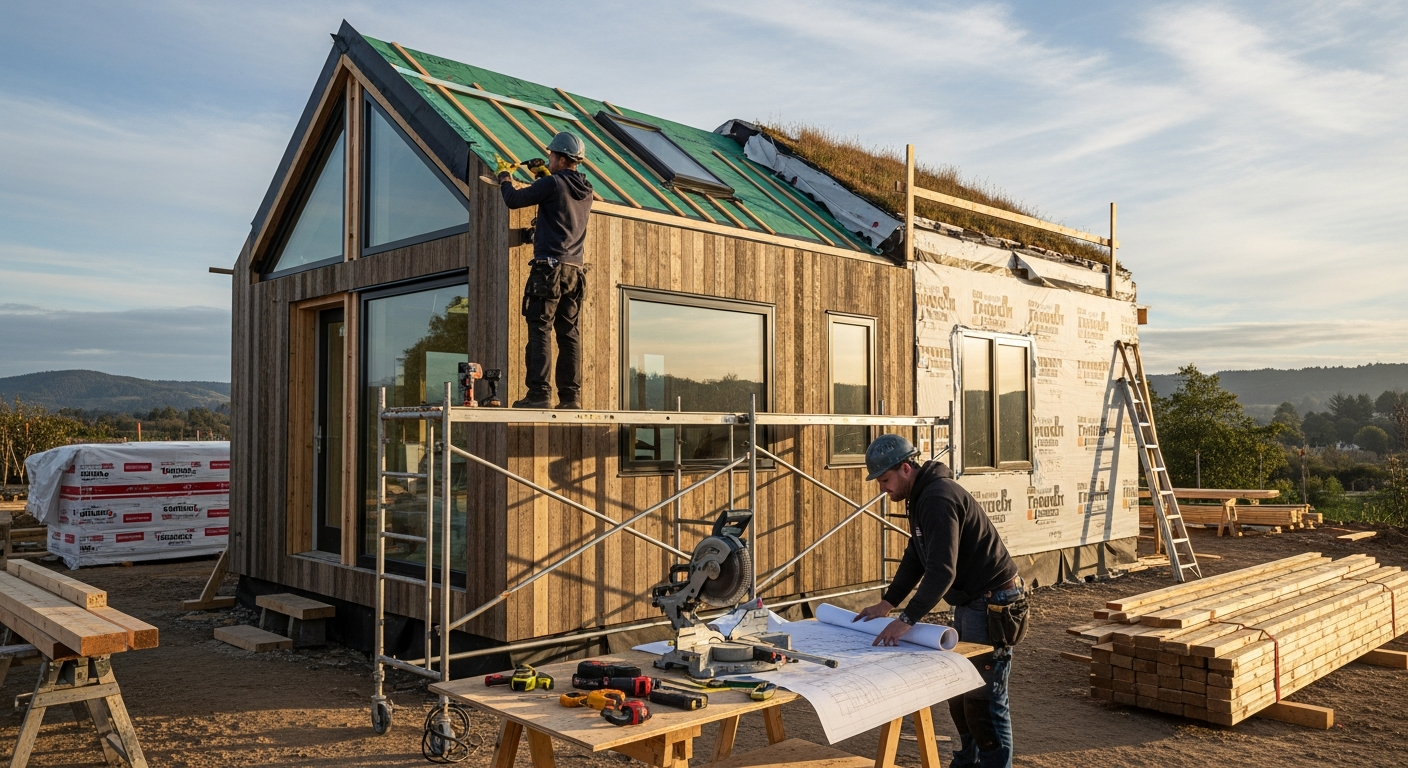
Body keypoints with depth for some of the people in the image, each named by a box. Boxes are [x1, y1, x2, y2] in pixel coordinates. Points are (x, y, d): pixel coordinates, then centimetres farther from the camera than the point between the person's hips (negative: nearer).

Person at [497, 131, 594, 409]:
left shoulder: (553, 183, -7)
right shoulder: (585, 190, 14)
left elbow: (513, 200, -3)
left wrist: (505, 175, 14)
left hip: (549, 267, -7)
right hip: (575, 270, 7)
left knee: (540, 331, -7)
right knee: (569, 334, 6)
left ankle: (539, 394, -13)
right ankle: (571, 395, 4)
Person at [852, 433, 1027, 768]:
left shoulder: (938, 498, -23)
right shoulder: (921, 496, 9)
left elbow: (942, 571, -32)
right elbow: (916, 558, 16)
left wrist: (906, 619, -33)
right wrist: (886, 603, 10)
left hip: (993, 604, -11)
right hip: (970, 602, 11)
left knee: (984, 697, -4)